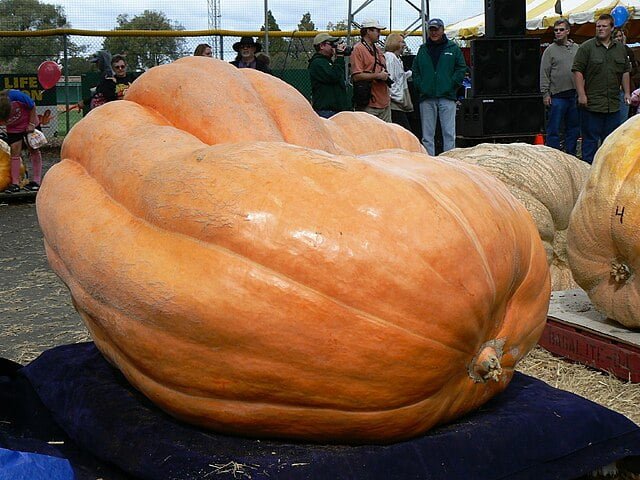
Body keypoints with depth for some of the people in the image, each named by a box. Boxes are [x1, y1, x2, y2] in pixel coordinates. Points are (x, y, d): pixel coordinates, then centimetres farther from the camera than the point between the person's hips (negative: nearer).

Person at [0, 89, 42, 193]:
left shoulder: (17, 96, -34)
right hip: (13, 128, 2)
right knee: (15, 151, -7)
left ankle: (37, 181, 4)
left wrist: (31, 124, -16)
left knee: (33, 149, 0)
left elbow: (32, 106, -17)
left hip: (29, 123, -1)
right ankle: (15, 184, -4)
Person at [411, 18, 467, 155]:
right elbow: (415, 70, 15)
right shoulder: (423, 49, 13)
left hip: (447, 97, -2)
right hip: (426, 98, 2)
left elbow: (461, 68, 5)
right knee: (427, 135, 4)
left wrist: (452, 85, -5)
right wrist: (419, 86, 2)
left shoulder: (453, 48, 6)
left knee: (449, 133, -3)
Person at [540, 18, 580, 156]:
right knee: (554, 129, -2)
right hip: (557, 96, -4)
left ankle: (571, 156, 20)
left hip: (575, 95, 4)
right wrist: (545, 93, -9)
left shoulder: (577, 48, 10)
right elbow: (544, 74, -3)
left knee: (574, 128, 10)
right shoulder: (550, 50, 0)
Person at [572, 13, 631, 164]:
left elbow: (625, 72, 20)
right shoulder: (586, 47, -4)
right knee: (590, 139, 0)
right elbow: (577, 71, -8)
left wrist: (627, 92, 13)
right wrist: (581, 95, -14)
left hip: (613, 104, 5)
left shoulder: (620, 49, 13)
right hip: (592, 103, -5)